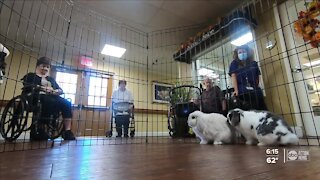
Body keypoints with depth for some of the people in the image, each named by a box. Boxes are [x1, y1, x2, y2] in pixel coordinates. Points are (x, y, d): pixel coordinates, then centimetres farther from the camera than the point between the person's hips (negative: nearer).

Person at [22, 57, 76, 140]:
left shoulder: (51, 79, 32)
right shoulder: (30, 76, 21)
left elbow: (61, 90, 21)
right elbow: (27, 87, -1)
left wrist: (55, 91, -3)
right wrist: (42, 88, -13)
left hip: (52, 98, 4)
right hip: (38, 97, -4)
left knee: (66, 103, -29)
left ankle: (67, 132, -35)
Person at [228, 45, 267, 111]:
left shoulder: (253, 63, 15)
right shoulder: (234, 64, 7)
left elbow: (258, 76, 13)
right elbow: (233, 76, -5)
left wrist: (256, 87, -1)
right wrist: (236, 90, -16)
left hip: (255, 90, 4)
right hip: (242, 91, -3)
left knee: (261, 109, 0)